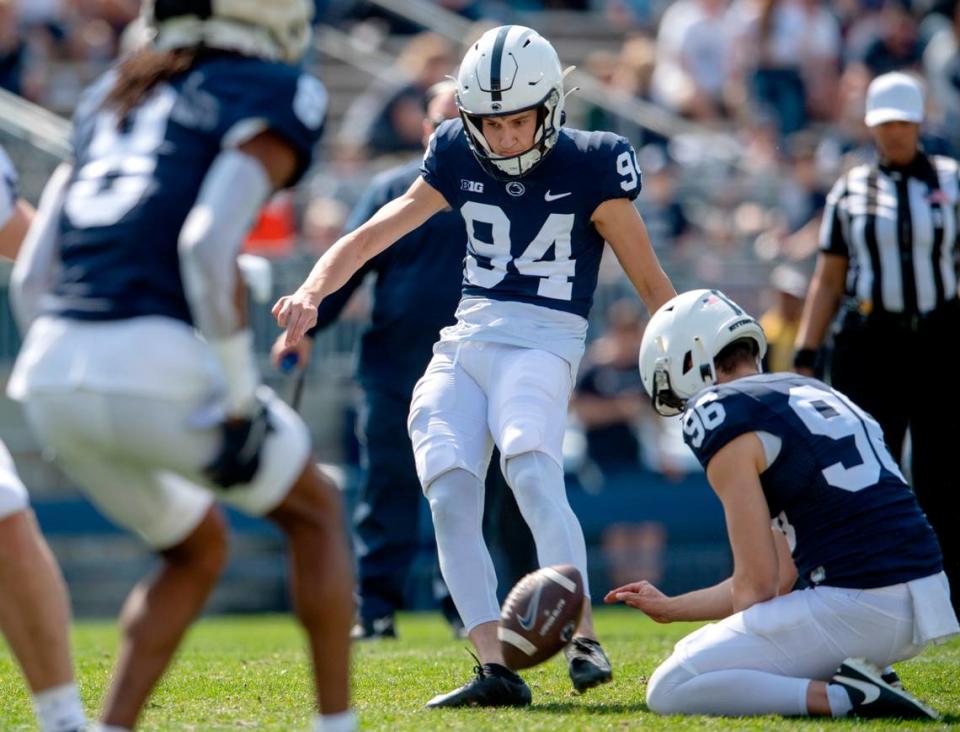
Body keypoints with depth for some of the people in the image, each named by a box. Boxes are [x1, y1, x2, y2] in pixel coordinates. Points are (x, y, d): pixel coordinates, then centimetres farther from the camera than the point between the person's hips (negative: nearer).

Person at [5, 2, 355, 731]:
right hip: (159, 366, -6)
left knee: (199, 549, 27)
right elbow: (209, 244, -14)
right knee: (315, 512, 20)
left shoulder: (110, 100, 24)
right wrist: (241, 399, -10)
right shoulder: (272, 97, 3)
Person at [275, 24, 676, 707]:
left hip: (543, 342, -5)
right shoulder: (459, 159, 8)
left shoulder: (589, 165, -5)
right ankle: (496, 670, -14)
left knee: (531, 467, -31)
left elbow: (649, 279, -2)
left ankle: (583, 639, -35)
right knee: (450, 500, -12)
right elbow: (372, 234, 7)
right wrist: (312, 291, -10)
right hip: (466, 340, 5)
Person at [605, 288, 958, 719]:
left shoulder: (720, 416, -5)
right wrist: (670, 609, 35)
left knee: (670, 690, -2)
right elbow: (778, 579, 25)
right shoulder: (812, 394, 23)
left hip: (858, 606, -9)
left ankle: (844, 698, -14)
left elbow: (756, 583, -4)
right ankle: (852, 682, 6)